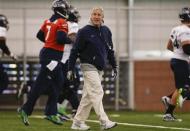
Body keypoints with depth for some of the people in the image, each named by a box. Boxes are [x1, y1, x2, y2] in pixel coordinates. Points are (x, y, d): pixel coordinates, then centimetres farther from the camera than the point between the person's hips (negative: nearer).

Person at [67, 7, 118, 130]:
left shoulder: (106, 31, 9)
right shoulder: (84, 31, -8)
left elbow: (110, 50, 18)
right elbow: (75, 51, -6)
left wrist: (114, 66, 16)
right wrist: (70, 69, -8)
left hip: (100, 68, 6)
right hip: (88, 66, -6)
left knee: (88, 96, 8)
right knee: (97, 93, -15)